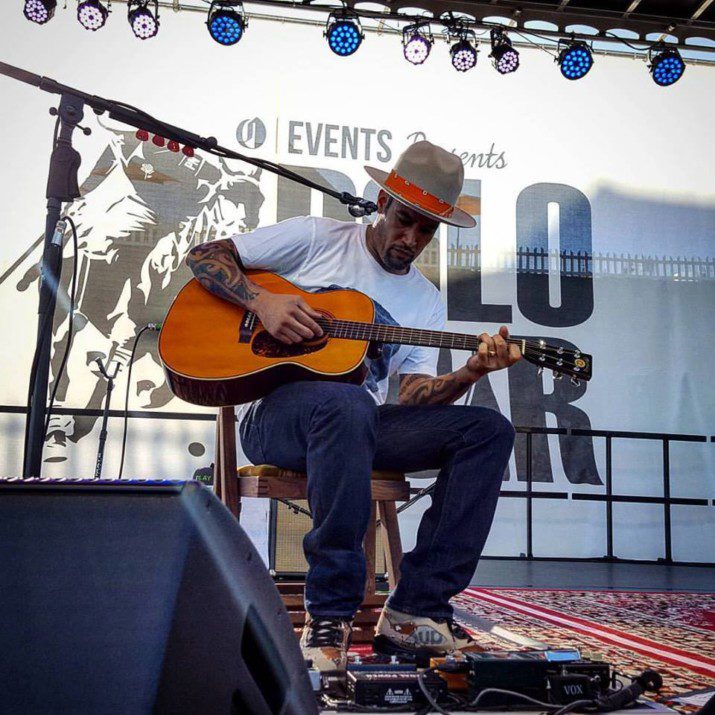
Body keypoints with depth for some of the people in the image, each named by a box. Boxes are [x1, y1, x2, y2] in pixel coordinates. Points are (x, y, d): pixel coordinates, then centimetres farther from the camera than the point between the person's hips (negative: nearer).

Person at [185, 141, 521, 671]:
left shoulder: (428, 302, 15)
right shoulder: (317, 239, 4)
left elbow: (414, 397, 4)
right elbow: (203, 257, 3)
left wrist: (471, 372, -15)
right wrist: (262, 301, -15)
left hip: (361, 426, 5)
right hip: (274, 413, -5)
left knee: (490, 430, -14)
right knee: (346, 403, -41)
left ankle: (415, 612, -18)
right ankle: (329, 615, -30)